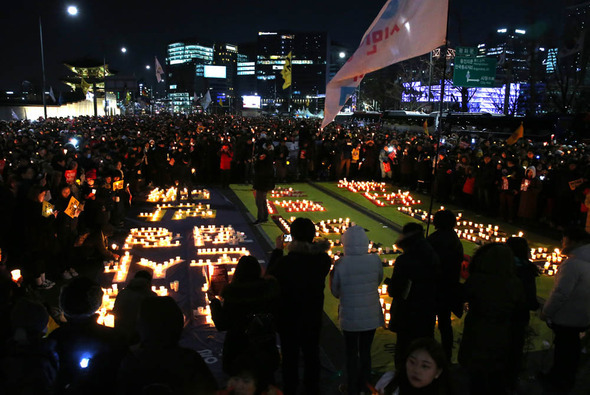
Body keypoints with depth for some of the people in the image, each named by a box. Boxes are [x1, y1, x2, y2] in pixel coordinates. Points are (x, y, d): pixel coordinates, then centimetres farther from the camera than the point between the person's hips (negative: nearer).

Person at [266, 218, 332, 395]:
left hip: (289, 317, -3)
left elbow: (270, 276, -8)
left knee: (290, 356, 15)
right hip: (314, 316, 4)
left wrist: (277, 250, 0)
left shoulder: (285, 262, -27)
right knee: (312, 354, 22)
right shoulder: (324, 259, -14)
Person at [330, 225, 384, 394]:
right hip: (371, 317, 2)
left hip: (350, 317, -2)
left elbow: (335, 292, -9)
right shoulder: (375, 260, -14)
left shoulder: (341, 263, -21)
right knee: (365, 351, 21)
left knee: (351, 353, 17)